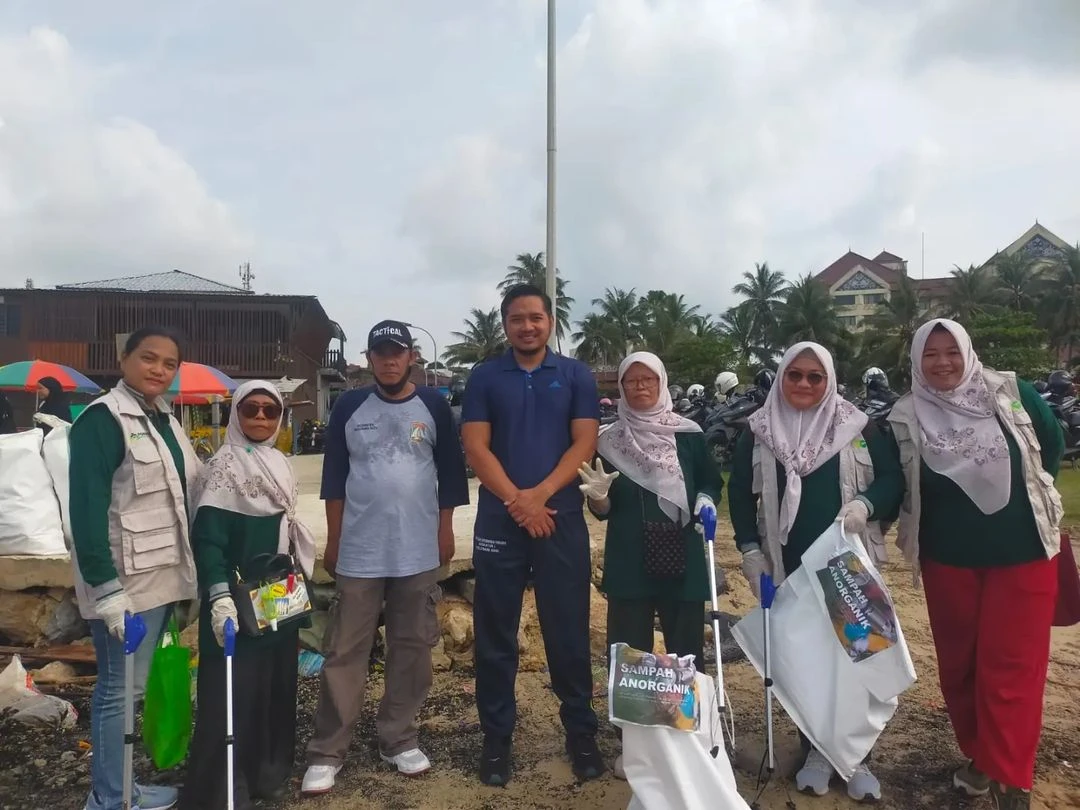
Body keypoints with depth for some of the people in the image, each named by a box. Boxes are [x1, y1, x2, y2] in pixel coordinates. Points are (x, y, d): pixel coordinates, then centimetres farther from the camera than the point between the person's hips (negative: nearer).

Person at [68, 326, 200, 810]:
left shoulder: (166, 421, 13)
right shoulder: (103, 418, -13)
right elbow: (87, 508, -19)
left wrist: (186, 574, 19)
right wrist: (105, 587, -22)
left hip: (161, 576, 8)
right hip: (123, 580, -8)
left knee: (131, 685, 16)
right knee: (121, 688, -1)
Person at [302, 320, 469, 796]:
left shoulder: (433, 406, 2)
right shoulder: (349, 407, 1)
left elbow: (450, 473, 5)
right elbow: (334, 478, 4)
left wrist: (446, 530, 2)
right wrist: (333, 541, 4)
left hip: (419, 553, 1)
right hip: (358, 552, -1)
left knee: (411, 648, 9)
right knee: (345, 650, 2)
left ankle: (398, 739, 23)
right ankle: (327, 751, 11)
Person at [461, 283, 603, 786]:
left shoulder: (576, 376, 5)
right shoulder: (484, 378, 4)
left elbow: (584, 442, -2)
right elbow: (476, 448, -3)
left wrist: (539, 494, -13)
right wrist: (517, 501, -13)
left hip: (561, 515, 0)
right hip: (498, 518, 1)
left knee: (568, 628, 6)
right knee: (495, 632, 6)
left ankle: (581, 732, 20)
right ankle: (497, 737, 19)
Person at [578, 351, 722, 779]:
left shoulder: (689, 434, 2)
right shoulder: (609, 441, 3)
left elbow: (712, 482, 11)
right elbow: (603, 511, 3)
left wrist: (706, 501, -10)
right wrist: (598, 494, -18)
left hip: (682, 559, 0)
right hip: (629, 562, 0)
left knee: (685, 649, 6)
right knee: (629, 652, 4)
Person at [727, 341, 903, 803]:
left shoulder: (857, 427, 1)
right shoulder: (758, 432, 2)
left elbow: (893, 479, 2)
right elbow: (740, 495, 6)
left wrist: (865, 504, -18)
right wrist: (750, 550, -1)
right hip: (789, 567, 1)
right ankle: (816, 750, 23)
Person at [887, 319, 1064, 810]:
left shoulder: (1010, 392, -6)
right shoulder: (906, 418, -6)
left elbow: (1053, 444, 8)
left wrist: (1027, 494, 8)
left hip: (1022, 552, -1)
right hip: (948, 560, 1)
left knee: (1010, 665, 1)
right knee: (958, 662, 11)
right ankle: (979, 755, 31)